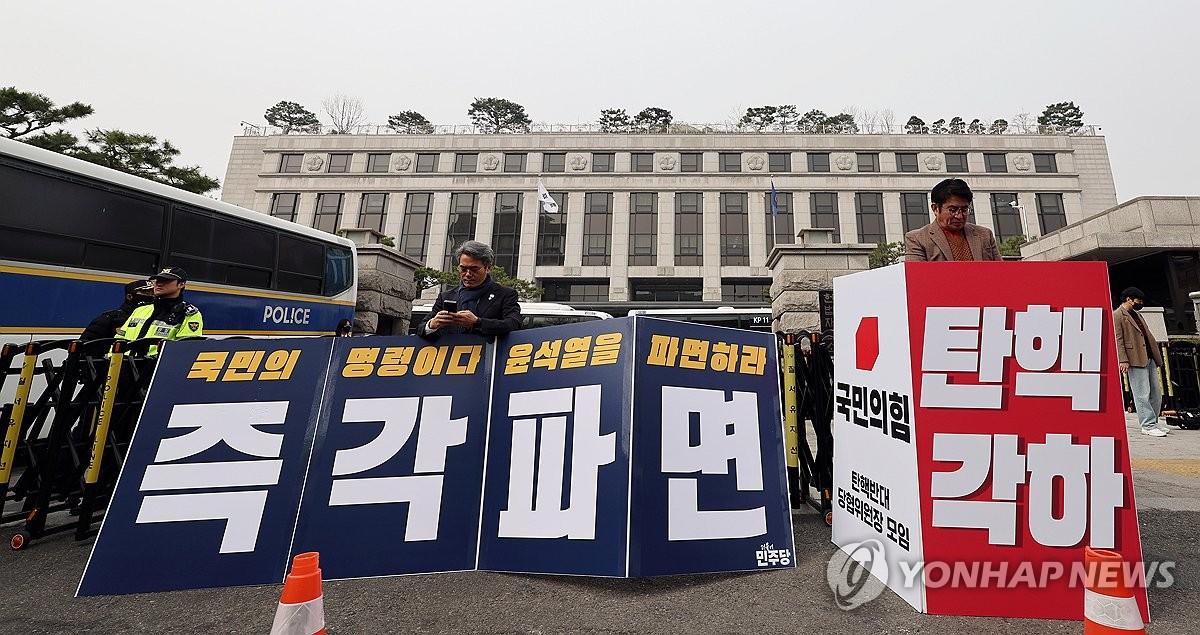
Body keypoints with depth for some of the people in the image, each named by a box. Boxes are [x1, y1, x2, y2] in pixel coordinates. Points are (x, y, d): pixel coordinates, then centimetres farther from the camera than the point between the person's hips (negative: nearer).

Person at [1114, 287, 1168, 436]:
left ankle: (1152, 424, 19)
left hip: (1150, 359, 9)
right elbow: (1118, 339, -14)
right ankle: (1148, 426, -3)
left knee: (1156, 394, 11)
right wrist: (1123, 360, -21)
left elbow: (1147, 336, 24)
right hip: (1136, 361, -9)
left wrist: (1157, 357, 18)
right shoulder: (1117, 315, -7)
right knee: (1142, 395, -6)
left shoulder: (1136, 314, 21)